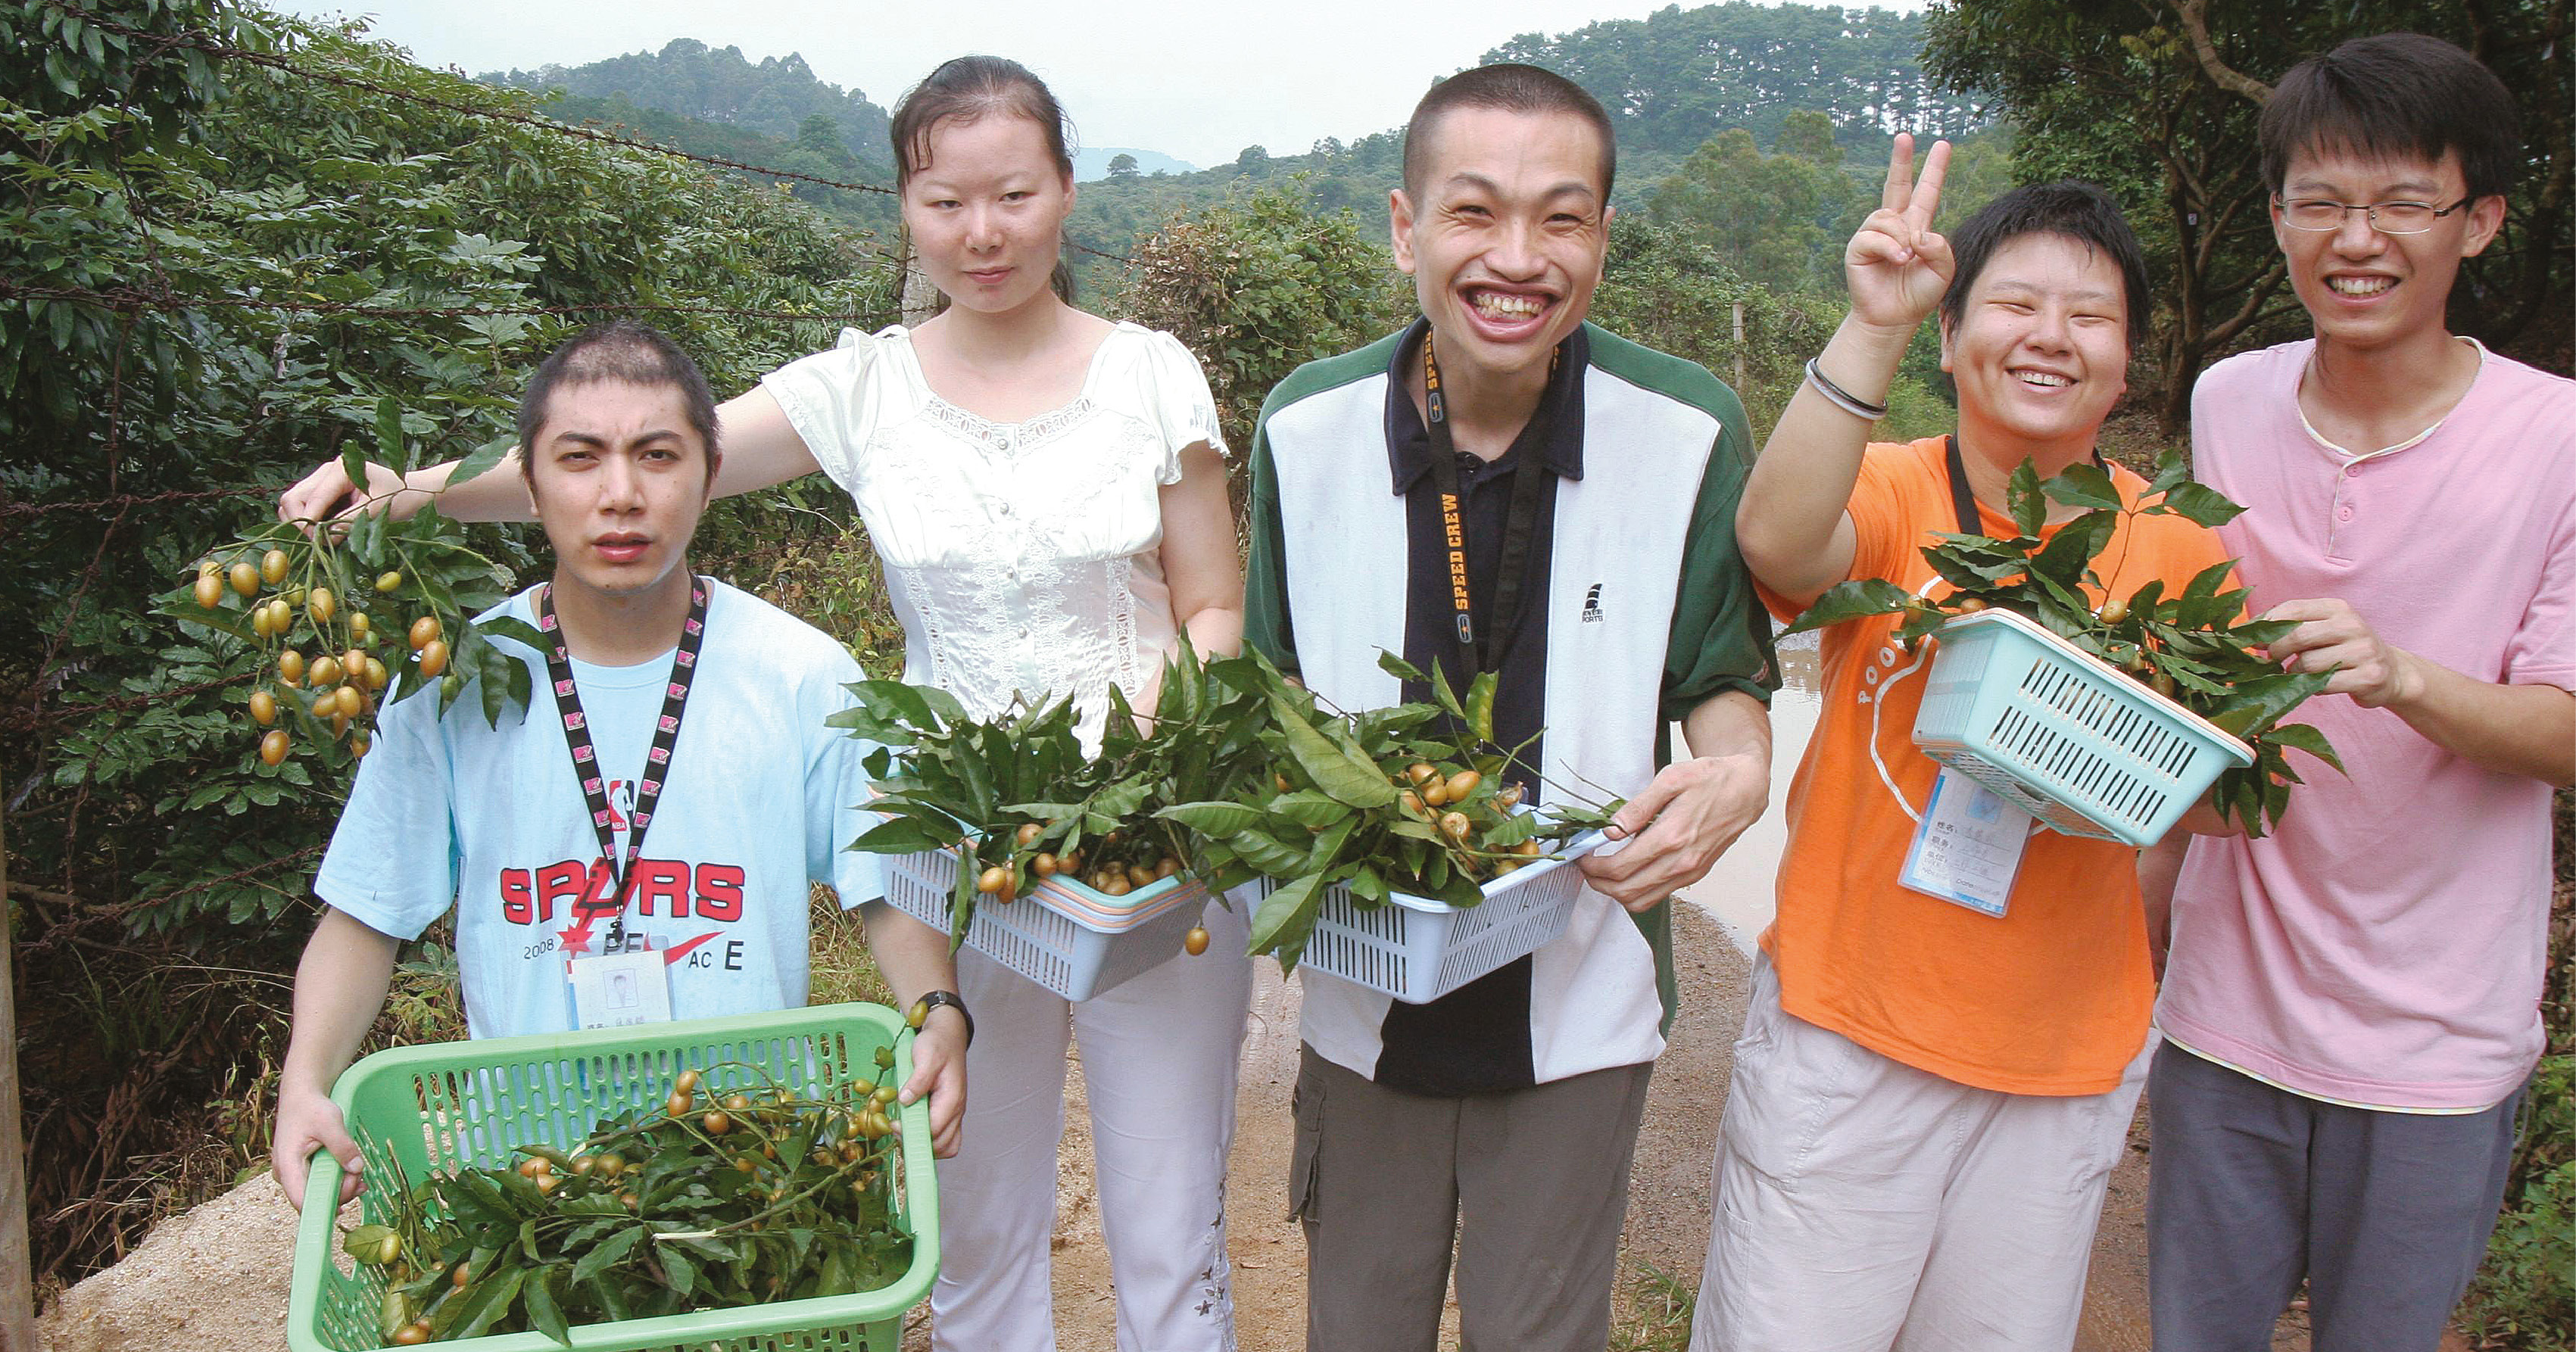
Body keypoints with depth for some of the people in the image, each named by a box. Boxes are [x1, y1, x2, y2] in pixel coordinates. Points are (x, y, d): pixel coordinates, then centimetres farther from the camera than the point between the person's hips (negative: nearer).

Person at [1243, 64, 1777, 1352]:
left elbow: (1723, 678, 1)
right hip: (1365, 991, 1)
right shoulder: (1308, 425, -9)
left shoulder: (1689, 432, -12)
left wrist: (1735, 771, -21)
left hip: (1579, 1002, -1)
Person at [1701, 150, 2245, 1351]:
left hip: (2066, 1059, 3)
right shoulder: (1890, 494, -7)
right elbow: (1777, 541, -31)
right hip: (1849, 1021, -3)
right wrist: (1874, 326, -36)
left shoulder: (2175, 546, 1)